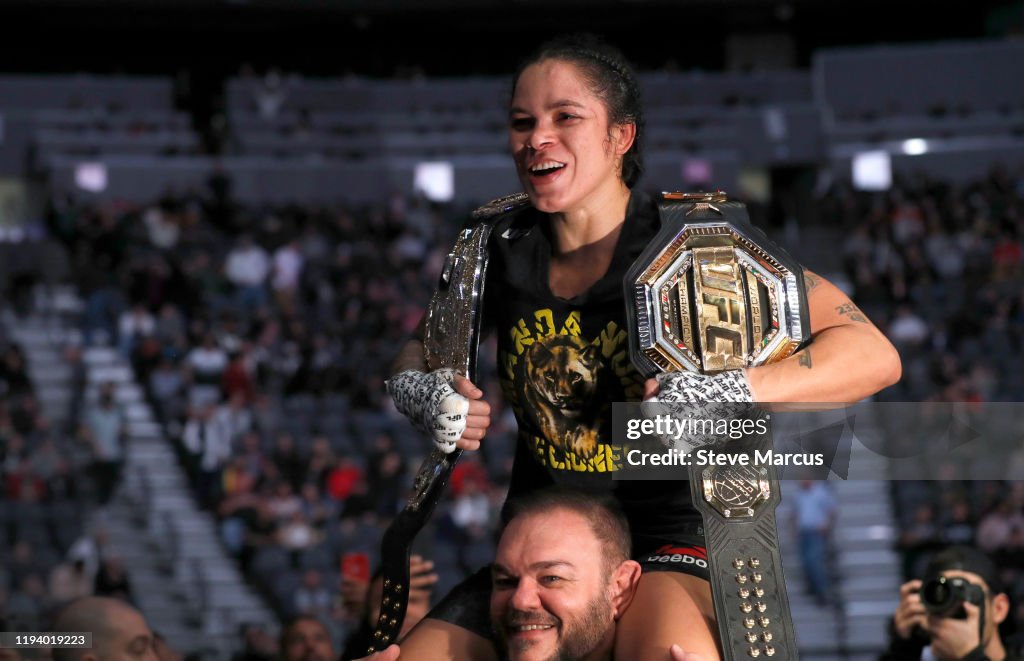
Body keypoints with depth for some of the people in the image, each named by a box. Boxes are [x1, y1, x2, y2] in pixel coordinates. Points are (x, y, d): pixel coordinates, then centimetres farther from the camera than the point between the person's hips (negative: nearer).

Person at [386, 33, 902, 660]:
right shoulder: (503, 248, 4)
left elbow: (873, 355, -13)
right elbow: (420, 348, 23)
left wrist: (734, 391, -29)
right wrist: (419, 392, -2)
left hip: (671, 539, -6)